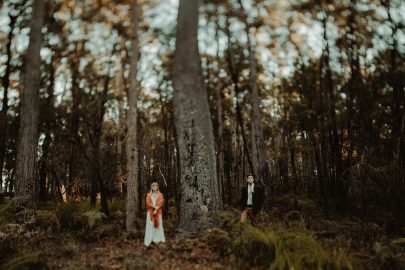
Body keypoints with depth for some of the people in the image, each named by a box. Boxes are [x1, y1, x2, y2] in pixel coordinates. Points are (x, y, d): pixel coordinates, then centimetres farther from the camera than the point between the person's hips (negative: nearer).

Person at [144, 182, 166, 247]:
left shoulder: (160, 195, 7)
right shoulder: (149, 195, 7)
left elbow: (161, 203, -3)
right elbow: (147, 203, -3)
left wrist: (156, 209, -15)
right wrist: (154, 206, -16)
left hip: (158, 212, 1)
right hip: (150, 212, -1)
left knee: (158, 224, 1)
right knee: (150, 225, -5)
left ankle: (157, 239, 9)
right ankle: (148, 241, -5)